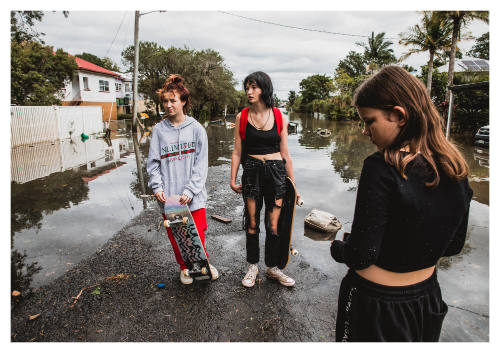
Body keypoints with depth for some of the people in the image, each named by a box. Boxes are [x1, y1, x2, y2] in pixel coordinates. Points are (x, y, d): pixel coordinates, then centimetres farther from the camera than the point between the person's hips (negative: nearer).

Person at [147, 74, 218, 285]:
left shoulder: (196, 128, -1)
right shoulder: (159, 130, 4)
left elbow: (201, 163, -4)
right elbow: (153, 162, 5)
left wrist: (190, 190, -13)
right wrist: (157, 187, -8)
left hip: (193, 196, -2)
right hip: (168, 196, 2)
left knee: (197, 234, 3)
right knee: (175, 236, 11)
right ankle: (184, 268, 35)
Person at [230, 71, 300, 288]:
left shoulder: (278, 117, 2)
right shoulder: (242, 117, 2)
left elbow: (285, 153, 5)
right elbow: (237, 152, 4)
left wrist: (293, 183, 6)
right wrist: (233, 180, -1)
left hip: (276, 172, 0)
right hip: (251, 172, 0)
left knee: (274, 224, 5)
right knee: (252, 222, 7)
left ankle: (272, 267, 25)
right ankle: (252, 266, 27)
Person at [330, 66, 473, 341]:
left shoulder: (382, 168, -28)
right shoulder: (456, 169, -6)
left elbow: (360, 257, -24)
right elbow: (454, 246, 5)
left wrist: (337, 247, -4)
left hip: (375, 306, -6)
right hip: (427, 297, 6)